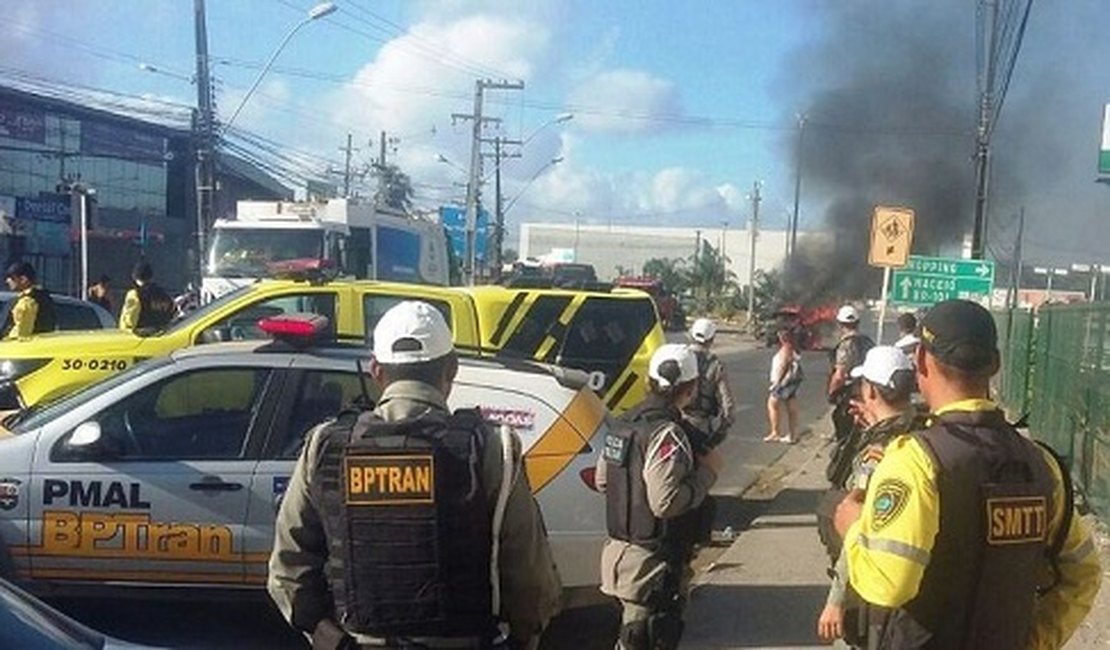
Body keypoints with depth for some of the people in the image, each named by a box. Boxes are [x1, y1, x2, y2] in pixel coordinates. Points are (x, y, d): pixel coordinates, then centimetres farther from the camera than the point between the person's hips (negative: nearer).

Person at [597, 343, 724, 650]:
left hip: (623, 549, 9)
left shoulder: (626, 423, 6)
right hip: (653, 564, -9)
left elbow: (602, 480, 14)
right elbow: (666, 502, -29)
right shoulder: (668, 434, -22)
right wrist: (707, 471, -18)